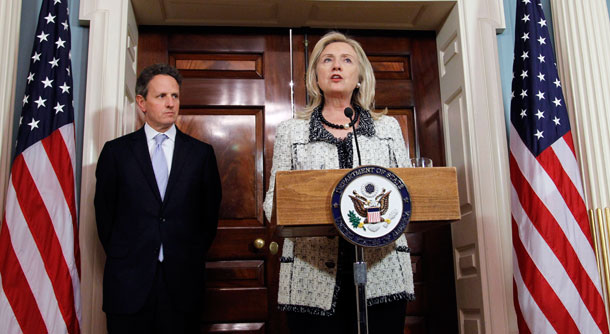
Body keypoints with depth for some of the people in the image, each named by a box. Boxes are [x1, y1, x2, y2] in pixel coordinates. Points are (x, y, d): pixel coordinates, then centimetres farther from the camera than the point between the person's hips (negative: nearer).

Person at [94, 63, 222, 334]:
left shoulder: (201, 153, 5)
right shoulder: (116, 151, 4)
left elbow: (210, 211, 9)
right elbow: (104, 210, 7)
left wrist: (193, 258, 5)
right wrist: (120, 258, 4)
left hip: (182, 281, 1)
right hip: (128, 281, 0)